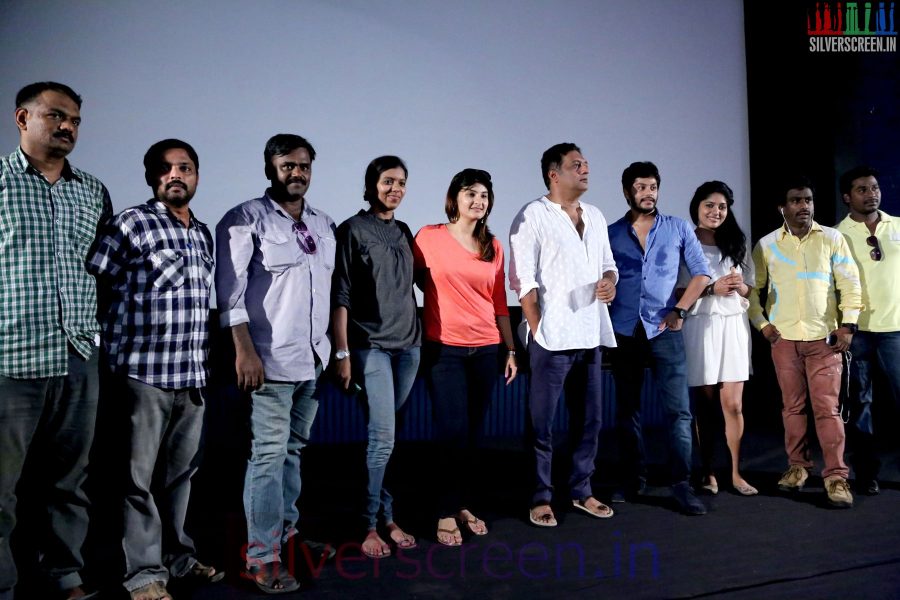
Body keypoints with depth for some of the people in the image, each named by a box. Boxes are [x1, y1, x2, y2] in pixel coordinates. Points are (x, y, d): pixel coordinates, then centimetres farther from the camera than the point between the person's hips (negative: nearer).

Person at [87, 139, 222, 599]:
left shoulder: (203, 233, 14)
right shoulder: (131, 224, -4)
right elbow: (92, 285, -5)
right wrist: (116, 353, -5)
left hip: (192, 374, 6)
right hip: (145, 371, -6)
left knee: (180, 471, 15)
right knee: (140, 476, 4)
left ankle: (177, 556, 29)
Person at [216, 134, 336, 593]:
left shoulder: (324, 225, 15)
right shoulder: (246, 219, -3)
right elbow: (231, 291, -10)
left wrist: (336, 350, 15)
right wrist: (245, 350, -17)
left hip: (314, 357, 6)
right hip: (272, 357, -6)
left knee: (294, 449, 15)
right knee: (270, 453, -5)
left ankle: (286, 532, 28)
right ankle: (261, 557, 3)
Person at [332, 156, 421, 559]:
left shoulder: (404, 232, 14)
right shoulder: (353, 230, -2)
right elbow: (340, 296, -6)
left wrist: (420, 336, 14)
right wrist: (342, 353, -11)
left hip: (408, 344, 5)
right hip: (371, 345, -5)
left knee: (385, 435, 8)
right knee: (383, 436, -8)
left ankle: (385, 517, 17)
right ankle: (370, 524, 6)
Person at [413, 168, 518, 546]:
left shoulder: (493, 247, 10)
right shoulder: (429, 237, -2)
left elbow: (500, 303, 12)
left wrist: (511, 350, 11)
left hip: (485, 349, 4)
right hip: (444, 349, -4)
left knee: (473, 433, 9)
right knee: (452, 431, -5)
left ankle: (464, 505, 23)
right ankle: (446, 513, 10)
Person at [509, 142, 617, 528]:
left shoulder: (595, 216, 15)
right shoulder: (533, 216, -6)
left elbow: (608, 263, 21)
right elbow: (523, 279, -10)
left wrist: (610, 281, -2)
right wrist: (537, 330, -13)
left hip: (590, 336, 7)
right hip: (552, 338, -6)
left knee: (589, 418, 13)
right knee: (542, 421, 2)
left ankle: (581, 490, 28)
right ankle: (540, 497, 15)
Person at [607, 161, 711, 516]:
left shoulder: (678, 228, 6)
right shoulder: (611, 234, 5)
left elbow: (702, 273, 6)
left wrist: (679, 310, -4)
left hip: (665, 331, -1)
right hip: (624, 332, 1)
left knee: (678, 409, -6)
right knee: (627, 410, 8)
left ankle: (681, 484, 1)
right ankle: (632, 479, 19)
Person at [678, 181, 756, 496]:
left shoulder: (737, 242, 13)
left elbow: (751, 290, 15)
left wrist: (740, 286, -6)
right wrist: (711, 289, -16)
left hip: (733, 326, 3)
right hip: (699, 327, -3)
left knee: (733, 404, 2)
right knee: (705, 404, 3)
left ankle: (736, 472, 14)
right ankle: (707, 472, 14)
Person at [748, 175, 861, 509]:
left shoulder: (832, 238, 3)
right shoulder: (766, 244, 5)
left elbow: (850, 283, 2)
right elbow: (752, 287, 9)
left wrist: (847, 325, -5)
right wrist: (761, 323, 0)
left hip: (824, 337, -1)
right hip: (783, 338, 1)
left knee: (827, 407, -4)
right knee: (792, 406, 8)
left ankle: (836, 476, 2)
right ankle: (797, 466, 20)